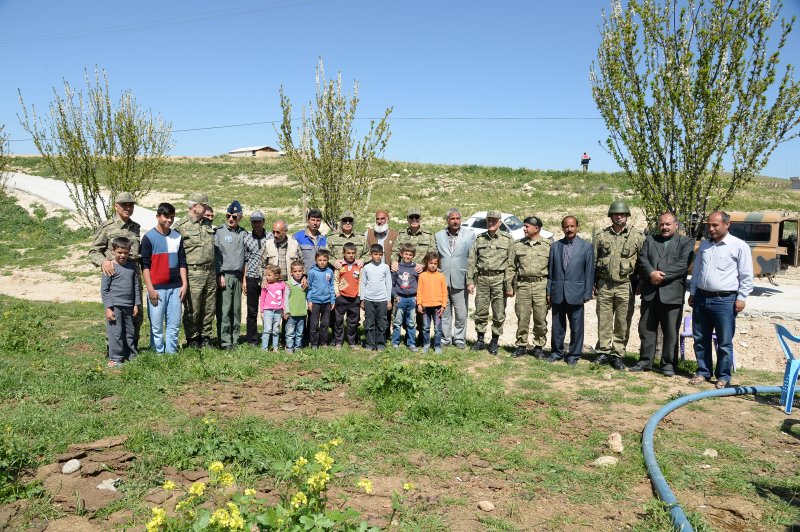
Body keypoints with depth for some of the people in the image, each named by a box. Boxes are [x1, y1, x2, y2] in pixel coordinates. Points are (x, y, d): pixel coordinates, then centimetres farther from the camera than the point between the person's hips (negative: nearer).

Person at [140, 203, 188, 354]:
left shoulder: (177, 237, 11)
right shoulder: (149, 237, -2)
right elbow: (145, 265, -4)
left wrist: (184, 284, 6)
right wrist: (150, 289, -9)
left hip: (176, 288, 4)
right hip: (157, 288, -4)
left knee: (174, 325, 6)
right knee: (156, 326, 0)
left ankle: (171, 353, 14)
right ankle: (159, 353, 10)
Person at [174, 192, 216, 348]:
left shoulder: (208, 224, 15)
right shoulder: (181, 226, -6)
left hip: (210, 273, 6)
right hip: (193, 273, -6)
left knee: (209, 308, 10)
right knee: (192, 309, 1)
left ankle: (205, 337, 23)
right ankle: (192, 340, 14)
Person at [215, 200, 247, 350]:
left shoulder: (243, 233, 14)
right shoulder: (219, 232, 1)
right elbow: (215, 255, -3)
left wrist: (244, 276, 11)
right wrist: (219, 275, -10)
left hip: (238, 276, 5)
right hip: (224, 275, -4)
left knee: (236, 310, 7)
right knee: (224, 310, -8)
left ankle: (235, 340, 14)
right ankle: (225, 342, -4)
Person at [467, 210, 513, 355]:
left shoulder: (507, 240, 1)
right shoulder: (479, 239, 9)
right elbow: (471, 261, 8)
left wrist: (509, 286, -8)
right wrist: (470, 281, 0)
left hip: (499, 279, -2)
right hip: (482, 278, 2)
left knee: (499, 314, 3)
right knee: (480, 312, 7)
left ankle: (494, 342, 16)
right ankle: (480, 340, 21)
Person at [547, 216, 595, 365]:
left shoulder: (586, 246, 1)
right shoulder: (555, 246, 8)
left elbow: (589, 272, 0)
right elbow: (550, 271, 9)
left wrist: (587, 294, -4)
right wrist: (549, 292, 6)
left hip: (575, 293, -2)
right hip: (557, 293, 2)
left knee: (576, 326, 4)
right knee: (557, 325, 10)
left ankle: (574, 355, 16)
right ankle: (556, 352, 23)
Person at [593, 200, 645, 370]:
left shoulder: (637, 236, 2)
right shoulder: (601, 236, 8)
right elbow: (594, 261, 11)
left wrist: (639, 284, 0)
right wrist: (593, 283, 7)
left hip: (625, 286, -2)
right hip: (604, 285, 2)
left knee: (623, 323, 3)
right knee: (604, 320, 6)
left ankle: (617, 355, 13)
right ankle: (604, 351, 17)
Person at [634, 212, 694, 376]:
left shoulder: (686, 242, 6)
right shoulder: (650, 239, 16)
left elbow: (683, 264, -9)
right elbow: (642, 259, 3)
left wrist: (662, 275, -16)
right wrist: (651, 273, -16)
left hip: (672, 294, -3)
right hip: (650, 293, 3)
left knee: (671, 331, 2)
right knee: (646, 328, 8)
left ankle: (668, 364, 12)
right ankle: (645, 361, 19)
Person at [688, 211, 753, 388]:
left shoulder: (739, 246, -5)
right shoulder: (704, 244, 12)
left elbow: (746, 276, -5)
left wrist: (741, 297, -8)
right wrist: (692, 293, 17)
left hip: (725, 300, -6)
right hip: (701, 298, 6)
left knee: (724, 342, 2)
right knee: (700, 339, 11)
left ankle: (723, 376, 13)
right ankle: (703, 372, 23)